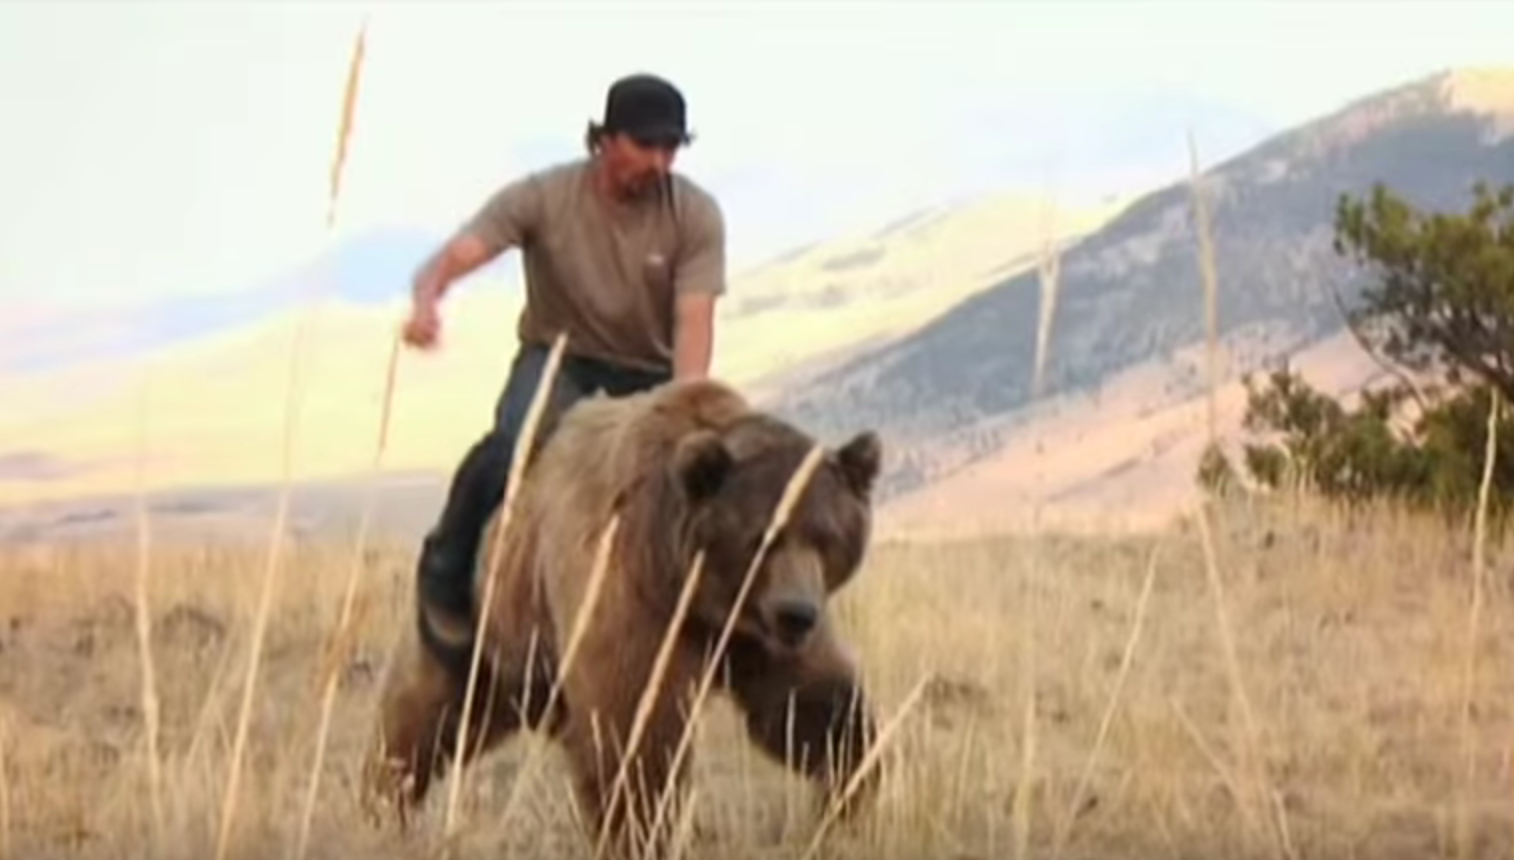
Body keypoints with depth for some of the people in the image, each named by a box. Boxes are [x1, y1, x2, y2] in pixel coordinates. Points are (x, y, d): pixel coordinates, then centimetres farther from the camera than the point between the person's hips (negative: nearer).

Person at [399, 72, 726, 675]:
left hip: (650, 374, 2)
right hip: (559, 356, -2)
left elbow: (693, 323, -22)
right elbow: (454, 256, -27)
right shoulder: (543, 197, -18)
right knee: (512, 446, -33)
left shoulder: (696, 216, -15)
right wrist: (426, 301, -52)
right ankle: (445, 578, -13)